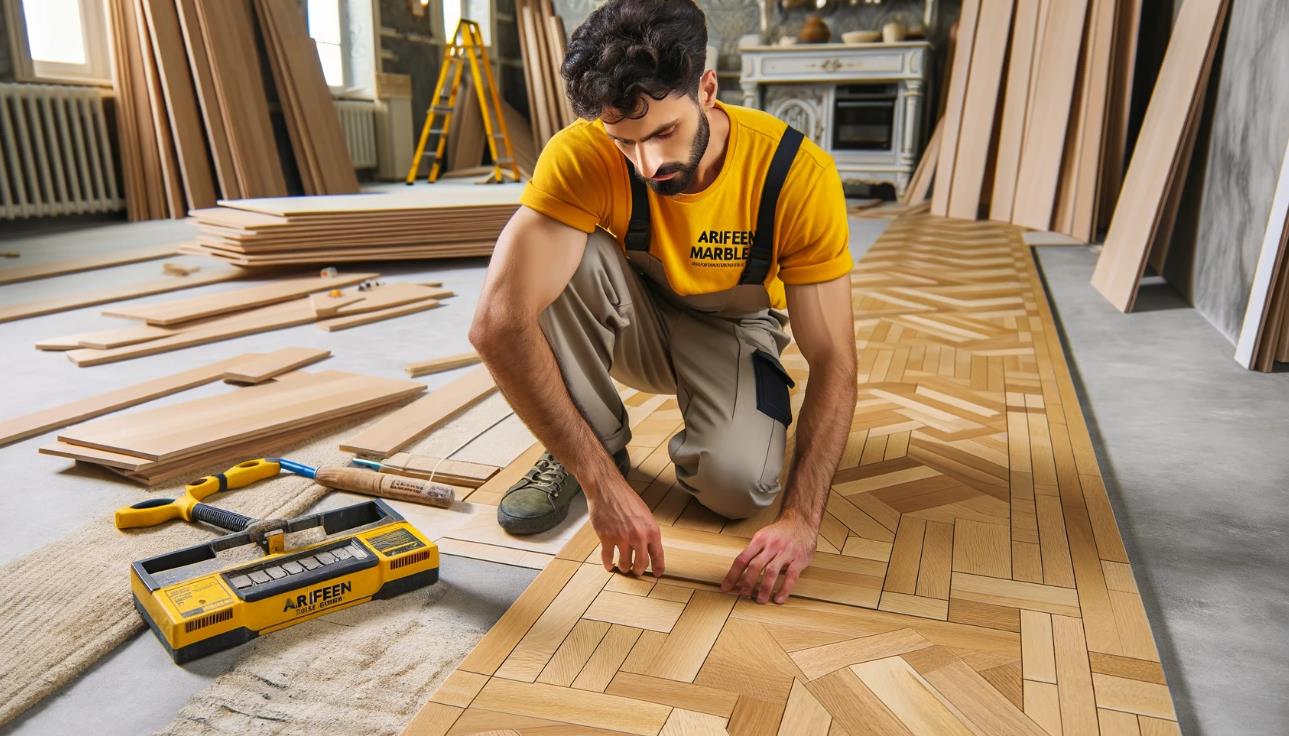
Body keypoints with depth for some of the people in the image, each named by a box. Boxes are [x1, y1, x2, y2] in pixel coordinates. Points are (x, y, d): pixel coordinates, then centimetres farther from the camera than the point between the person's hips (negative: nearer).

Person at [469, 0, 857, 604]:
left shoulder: (798, 174, -28)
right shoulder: (582, 156, -30)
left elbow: (833, 360, -25)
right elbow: (498, 324, -39)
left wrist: (801, 518, -36)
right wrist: (602, 482, -41)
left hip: (732, 331, -1)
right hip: (633, 321, 1)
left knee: (736, 486, -29)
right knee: (572, 256, -32)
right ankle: (601, 447, -11)